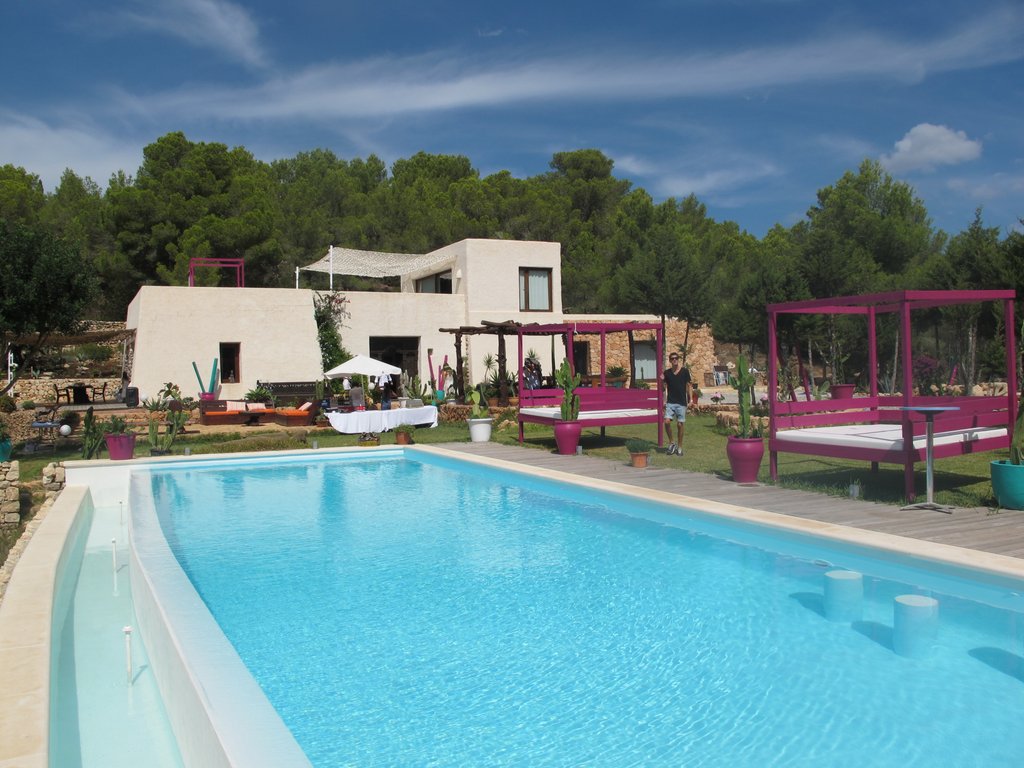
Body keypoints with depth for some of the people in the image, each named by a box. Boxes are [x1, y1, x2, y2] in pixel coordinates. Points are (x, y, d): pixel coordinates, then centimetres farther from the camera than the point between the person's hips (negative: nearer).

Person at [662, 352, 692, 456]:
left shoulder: (685, 371, 1)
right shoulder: (667, 372, 6)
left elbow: (688, 385, 4)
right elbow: (664, 387, 12)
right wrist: (662, 381, -9)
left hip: (681, 402, -1)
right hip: (670, 402, 1)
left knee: (680, 424, 1)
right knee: (667, 422, -13)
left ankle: (679, 447, 14)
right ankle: (671, 442, 7)